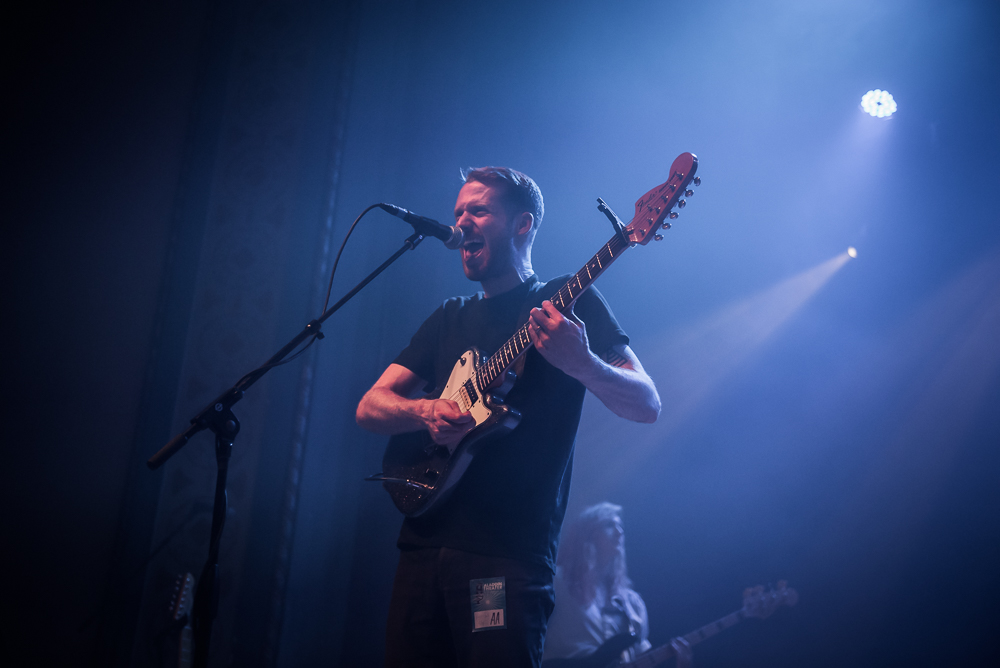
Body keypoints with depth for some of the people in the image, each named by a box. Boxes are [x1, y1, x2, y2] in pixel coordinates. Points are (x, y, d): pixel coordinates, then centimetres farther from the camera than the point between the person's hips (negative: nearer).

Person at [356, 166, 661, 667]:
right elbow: (370, 408, 13)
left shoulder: (567, 302, 3)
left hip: (507, 555, -5)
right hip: (423, 545, 6)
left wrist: (580, 364, -27)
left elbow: (647, 405, -7)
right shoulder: (450, 317, 19)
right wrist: (426, 411, -9)